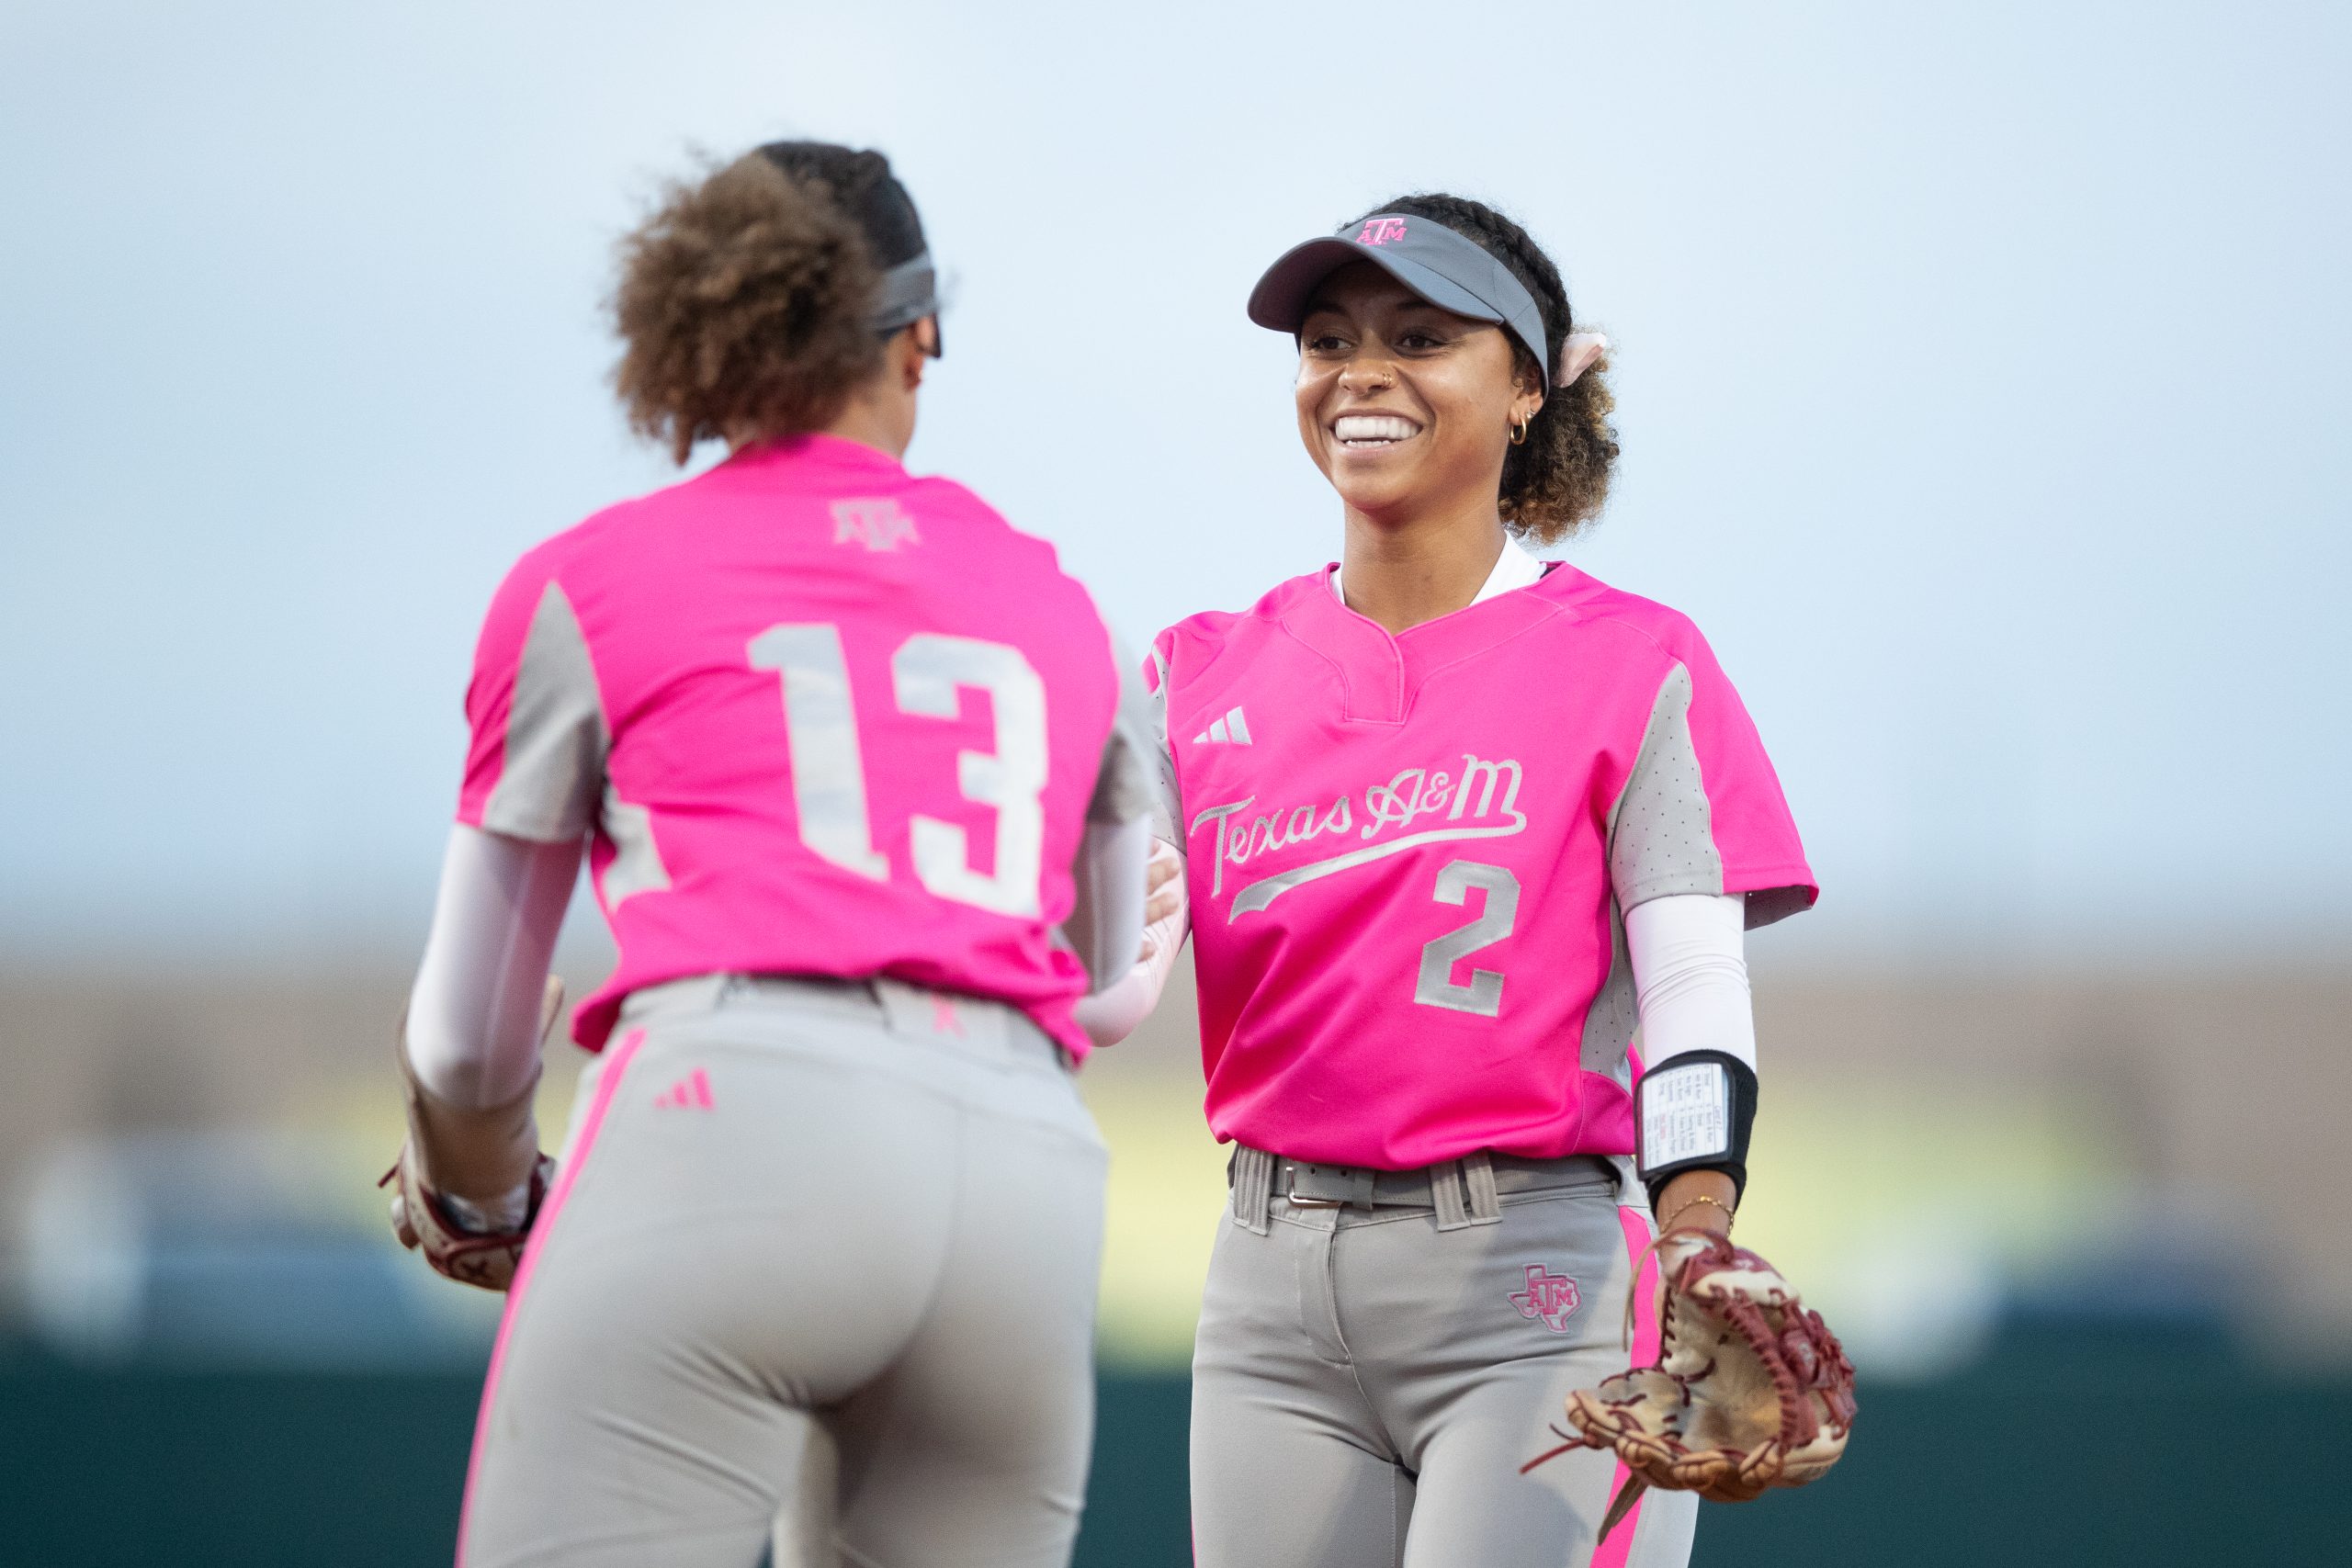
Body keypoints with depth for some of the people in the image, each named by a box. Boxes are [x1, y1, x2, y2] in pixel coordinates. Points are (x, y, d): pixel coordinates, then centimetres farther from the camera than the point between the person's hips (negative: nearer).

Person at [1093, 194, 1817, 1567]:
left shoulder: (1631, 665, 1)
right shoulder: (1209, 674, 12)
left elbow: (1696, 990, -8)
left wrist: (1695, 1239, -25)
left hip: (1538, 1289, -4)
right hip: (1276, 1287, 4)